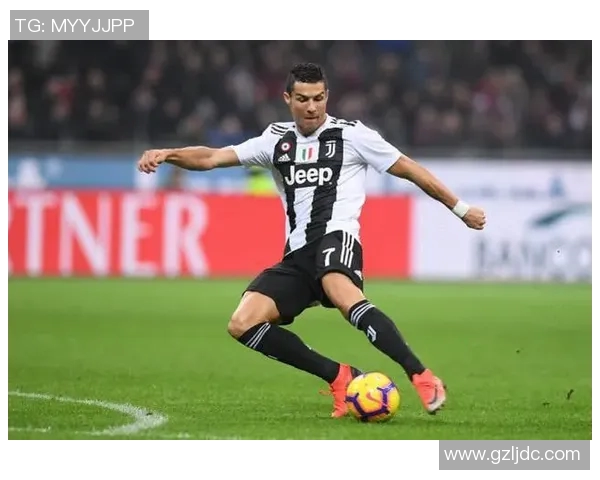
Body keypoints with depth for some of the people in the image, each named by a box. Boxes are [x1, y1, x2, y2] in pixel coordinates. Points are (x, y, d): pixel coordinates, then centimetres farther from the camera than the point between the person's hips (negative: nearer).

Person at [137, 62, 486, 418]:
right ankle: (340, 377, -7)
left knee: (342, 295, -40)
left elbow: (411, 170, 9)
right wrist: (167, 155, -6)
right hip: (298, 255, 6)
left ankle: (423, 379, -43)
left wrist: (461, 209, 11)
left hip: (337, 238, -6)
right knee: (242, 325, -12)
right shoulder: (277, 140, 16)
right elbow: (213, 158, 11)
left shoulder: (351, 134, 5)